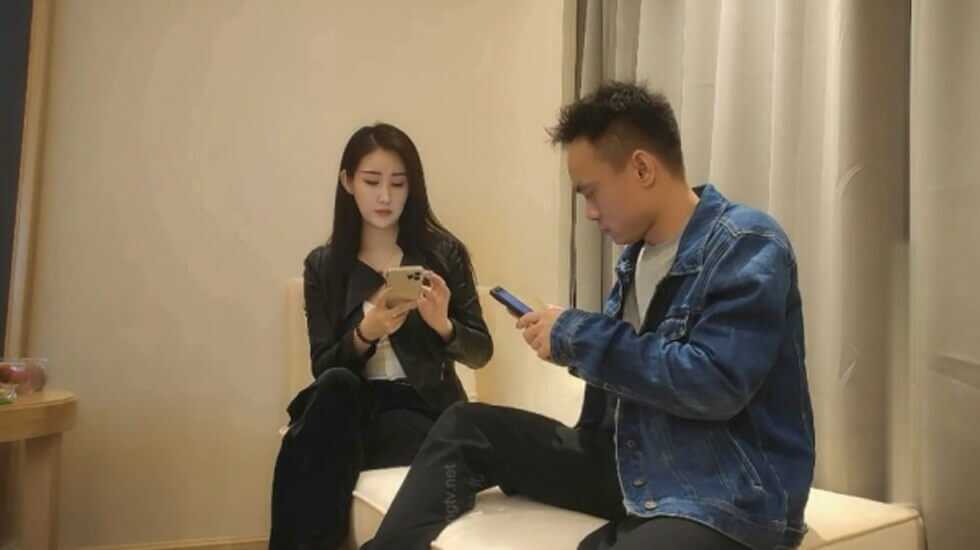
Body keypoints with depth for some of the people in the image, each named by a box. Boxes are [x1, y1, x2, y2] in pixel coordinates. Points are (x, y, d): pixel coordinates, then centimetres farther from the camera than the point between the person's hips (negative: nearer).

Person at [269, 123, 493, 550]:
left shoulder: (443, 252, 2)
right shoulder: (323, 265, 6)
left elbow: (480, 352, 2)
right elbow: (323, 368, -1)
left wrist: (443, 325, -21)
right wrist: (364, 333, -22)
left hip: (423, 407, -2)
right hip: (348, 404, 3)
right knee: (336, 385, -33)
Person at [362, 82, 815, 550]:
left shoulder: (748, 246, -13)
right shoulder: (638, 255, 11)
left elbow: (714, 384, -25)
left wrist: (578, 336, -17)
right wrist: (569, 344, -1)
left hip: (728, 499, -7)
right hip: (632, 470, 8)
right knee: (464, 427, 3)